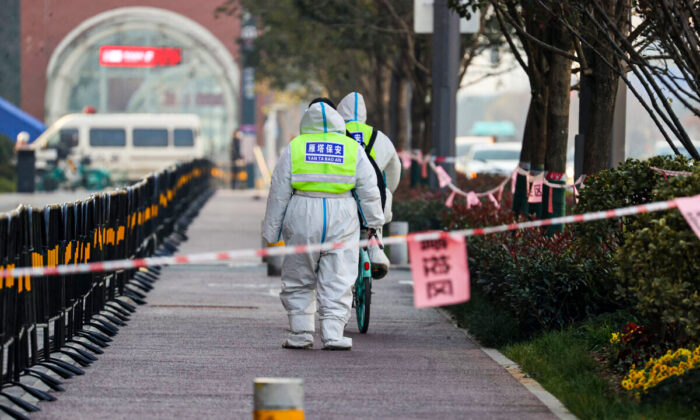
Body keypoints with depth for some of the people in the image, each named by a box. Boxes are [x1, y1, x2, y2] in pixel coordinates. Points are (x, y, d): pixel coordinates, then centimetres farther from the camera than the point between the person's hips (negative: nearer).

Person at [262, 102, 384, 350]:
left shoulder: (294, 148, 6)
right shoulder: (353, 149, 7)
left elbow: (279, 193, 6)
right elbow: (368, 191, 9)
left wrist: (272, 231, 11)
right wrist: (374, 222, 20)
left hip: (302, 219, 0)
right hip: (341, 221, 0)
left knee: (299, 281, 11)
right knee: (337, 281, 3)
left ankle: (301, 333, 8)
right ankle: (333, 335, -2)